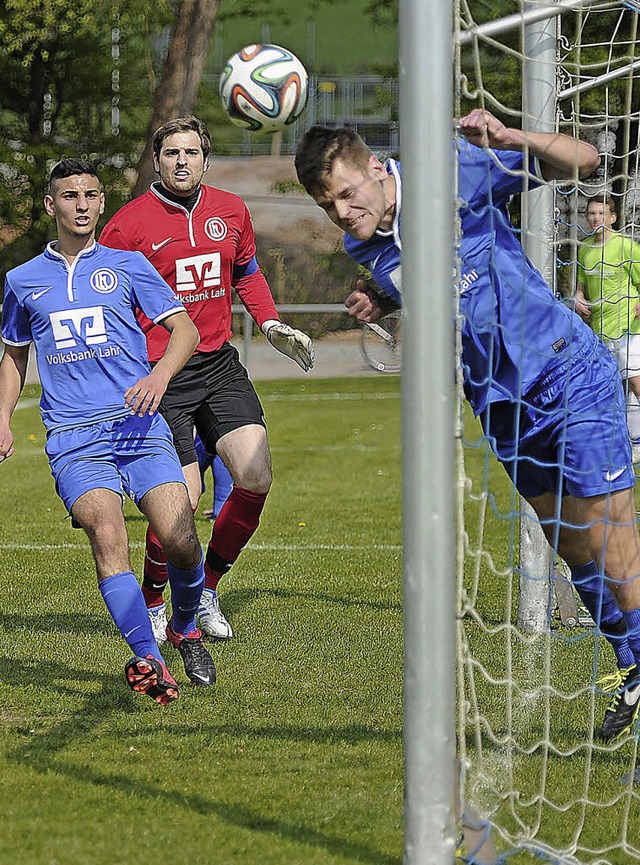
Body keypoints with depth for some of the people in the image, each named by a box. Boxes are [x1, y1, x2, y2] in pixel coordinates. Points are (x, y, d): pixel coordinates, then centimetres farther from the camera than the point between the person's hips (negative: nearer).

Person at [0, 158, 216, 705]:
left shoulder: (127, 266, 12)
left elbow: (185, 329, 7)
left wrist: (159, 375, -13)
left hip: (140, 426, 0)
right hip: (73, 439, 0)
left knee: (182, 542, -14)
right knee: (107, 535, -24)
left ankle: (185, 629, 16)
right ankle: (147, 660, -28)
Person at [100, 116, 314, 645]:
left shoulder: (231, 210, 7)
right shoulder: (129, 224, -8)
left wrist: (271, 325, 15)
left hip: (219, 363, 5)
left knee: (256, 477, -10)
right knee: (184, 498, -12)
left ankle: (207, 590, 12)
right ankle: (152, 604, 15)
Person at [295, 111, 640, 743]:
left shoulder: (453, 171, -17)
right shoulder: (364, 248, 1)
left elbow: (583, 160, -13)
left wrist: (508, 140, -31)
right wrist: (381, 306, 1)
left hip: (568, 373, -6)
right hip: (500, 401, 6)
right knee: (570, 548, 11)